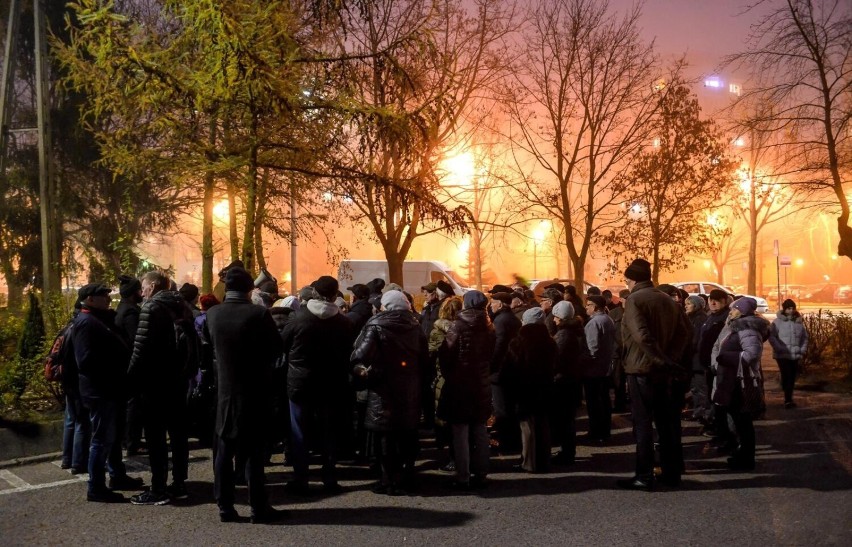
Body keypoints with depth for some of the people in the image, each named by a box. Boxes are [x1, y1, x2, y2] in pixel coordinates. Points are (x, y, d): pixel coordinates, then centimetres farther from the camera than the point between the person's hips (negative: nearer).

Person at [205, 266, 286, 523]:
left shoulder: (212, 314, -3)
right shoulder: (258, 313, -15)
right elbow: (278, 347, -7)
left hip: (225, 390, 4)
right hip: (255, 391, -3)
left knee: (224, 450, 10)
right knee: (253, 451, 2)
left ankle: (225, 507, 13)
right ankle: (259, 507, 7)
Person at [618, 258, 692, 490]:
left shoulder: (634, 300, -11)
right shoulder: (668, 300, 13)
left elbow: (641, 335, -24)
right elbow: (685, 331, 9)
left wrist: (660, 359, -19)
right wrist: (672, 359, 3)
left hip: (641, 369, -7)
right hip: (664, 371, 7)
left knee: (642, 423, -2)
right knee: (667, 421, 12)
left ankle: (644, 476, -1)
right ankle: (672, 472, 18)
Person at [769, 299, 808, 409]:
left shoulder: (799, 322, 10)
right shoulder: (777, 321, -5)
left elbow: (804, 337, 17)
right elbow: (772, 336, -9)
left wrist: (802, 351, 7)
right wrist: (779, 349, -18)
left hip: (795, 355, 5)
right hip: (782, 355, -5)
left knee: (792, 378, 9)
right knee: (786, 376, -13)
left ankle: (788, 399, 21)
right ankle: (788, 400, -12)